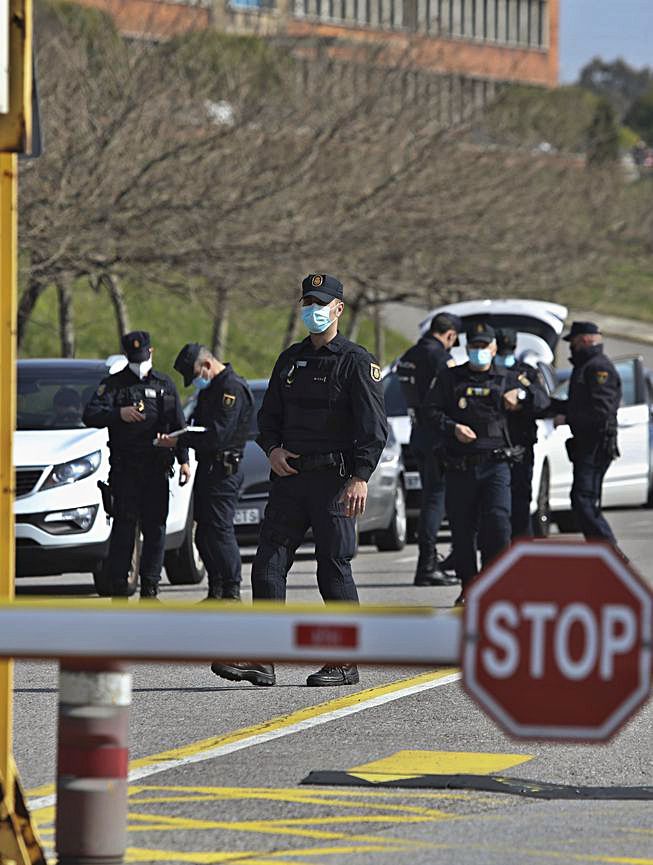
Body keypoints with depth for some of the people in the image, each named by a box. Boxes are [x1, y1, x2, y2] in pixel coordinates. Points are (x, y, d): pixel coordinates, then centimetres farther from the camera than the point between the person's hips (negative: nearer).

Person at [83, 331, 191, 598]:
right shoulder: (113, 383, 5)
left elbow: (178, 425, 18)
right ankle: (119, 588, -6)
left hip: (156, 469, 3)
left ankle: (149, 587, 7)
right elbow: (90, 415, -7)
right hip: (125, 470, -3)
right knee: (123, 526, -6)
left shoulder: (165, 385, 15)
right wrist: (118, 414, -22)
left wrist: (184, 460, 10)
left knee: (155, 527, 2)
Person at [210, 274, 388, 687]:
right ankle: (262, 661, -2)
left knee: (335, 571, -3)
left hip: (335, 478, -6)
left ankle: (346, 663, 5)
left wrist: (361, 476, -21)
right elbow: (269, 415, 22)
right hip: (290, 476, 6)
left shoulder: (356, 361, -4)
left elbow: (374, 425, -11)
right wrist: (272, 449, 1)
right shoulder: (290, 359, 16)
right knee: (267, 566, -2)